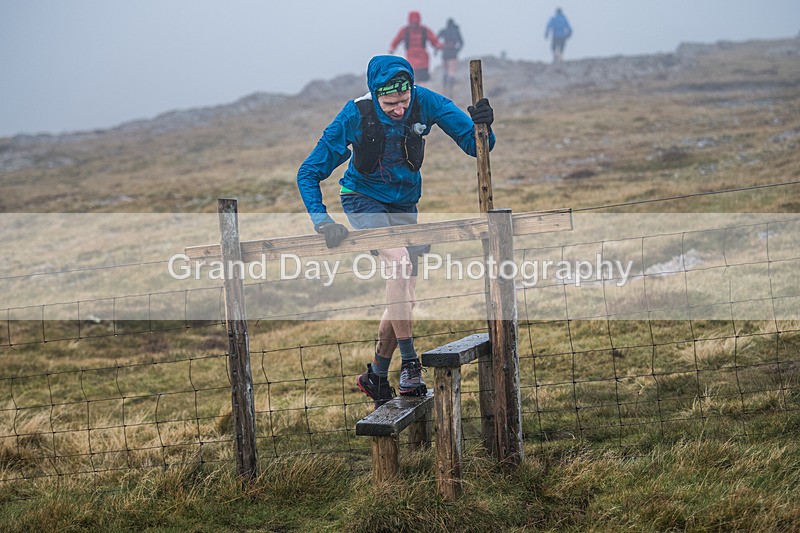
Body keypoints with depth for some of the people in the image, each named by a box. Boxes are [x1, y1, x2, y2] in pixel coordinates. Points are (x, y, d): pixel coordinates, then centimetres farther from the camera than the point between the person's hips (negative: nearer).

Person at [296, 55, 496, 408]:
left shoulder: (424, 103, -20)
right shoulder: (355, 116, -24)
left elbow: (475, 146, -18)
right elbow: (309, 173, -17)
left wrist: (482, 125, -41)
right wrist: (323, 222, -29)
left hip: (404, 205, 4)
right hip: (364, 200, -4)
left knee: (404, 296, 6)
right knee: (399, 263, -30)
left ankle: (376, 377, 25)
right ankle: (410, 364, -22)